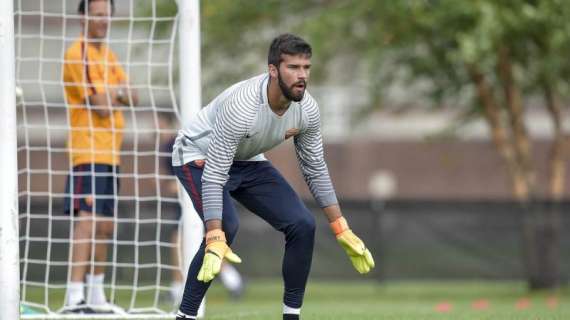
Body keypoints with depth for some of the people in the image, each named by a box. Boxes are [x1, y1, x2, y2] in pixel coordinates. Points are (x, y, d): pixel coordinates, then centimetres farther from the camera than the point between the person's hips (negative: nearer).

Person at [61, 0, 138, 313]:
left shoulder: (108, 55, 18)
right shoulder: (78, 54, -11)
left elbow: (131, 98, 12)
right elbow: (101, 106, -16)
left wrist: (111, 94, -8)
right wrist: (117, 93, 3)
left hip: (110, 153, 9)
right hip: (88, 153, -9)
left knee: (105, 227, 13)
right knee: (87, 222, -18)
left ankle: (96, 294, 22)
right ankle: (75, 296, -25)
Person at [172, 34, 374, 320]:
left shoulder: (307, 109, -17)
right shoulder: (242, 105, -38)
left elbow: (315, 169, -1)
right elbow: (213, 176, -38)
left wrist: (342, 231, -1)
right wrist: (215, 240, -45)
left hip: (247, 162, 7)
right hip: (199, 157, -7)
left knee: (302, 225, -7)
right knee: (226, 228, -30)